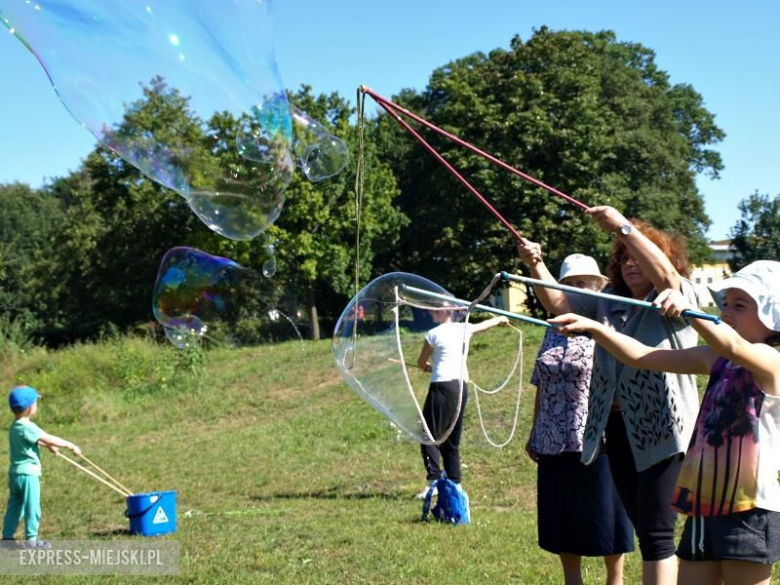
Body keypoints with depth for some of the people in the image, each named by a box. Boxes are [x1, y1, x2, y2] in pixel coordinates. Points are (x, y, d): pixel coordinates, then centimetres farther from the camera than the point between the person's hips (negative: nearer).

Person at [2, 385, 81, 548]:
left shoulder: (15, 426, 9)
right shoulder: (27, 427, -20)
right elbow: (49, 439, -19)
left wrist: (48, 446, 28)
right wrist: (70, 445, -11)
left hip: (15, 473, 9)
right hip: (28, 474, -9)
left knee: (15, 507, 15)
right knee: (32, 508, 0)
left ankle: (7, 537, 18)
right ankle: (31, 539, 3)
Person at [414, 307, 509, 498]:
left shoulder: (434, 334, -6)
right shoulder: (464, 329, 9)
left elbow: (421, 363, 6)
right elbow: (484, 325, 32)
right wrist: (500, 319, 53)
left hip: (442, 386, -7)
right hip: (461, 386, 7)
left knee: (431, 436, -8)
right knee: (452, 439, 14)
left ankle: (434, 480, -21)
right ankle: (454, 482, 14)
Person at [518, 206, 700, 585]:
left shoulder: (677, 299, -2)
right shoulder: (608, 303, 15)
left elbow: (665, 273, -22)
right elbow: (558, 302, 12)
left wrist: (623, 227, -25)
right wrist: (536, 265, -3)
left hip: (660, 430, -7)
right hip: (618, 429, 7)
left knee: (656, 532, -7)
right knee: (642, 528, 15)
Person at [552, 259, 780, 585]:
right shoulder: (715, 360, 12)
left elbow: (731, 345, -32)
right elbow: (642, 357, 9)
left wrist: (688, 308, -47)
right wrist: (593, 327, -2)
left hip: (749, 510, -7)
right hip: (704, 505, 7)